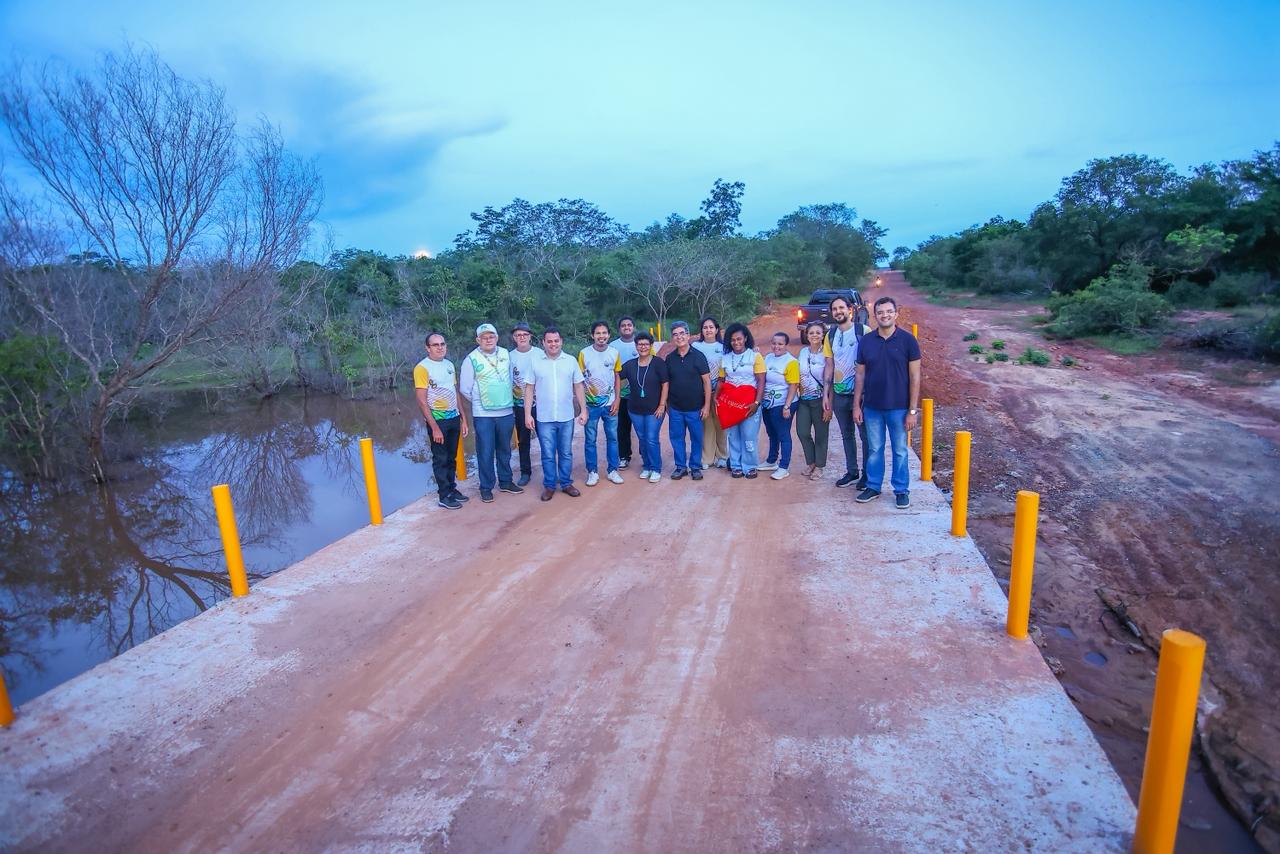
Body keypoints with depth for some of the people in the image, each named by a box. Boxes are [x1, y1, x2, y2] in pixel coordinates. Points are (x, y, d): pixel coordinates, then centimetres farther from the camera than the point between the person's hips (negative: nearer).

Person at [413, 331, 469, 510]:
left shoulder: (449, 365, 9)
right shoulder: (422, 368, -11)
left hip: (454, 417, 6)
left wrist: (463, 419, 12)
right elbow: (422, 401, -14)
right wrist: (434, 427, -18)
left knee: (452, 457, 14)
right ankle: (444, 496, 12)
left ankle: (452, 489, 27)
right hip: (438, 419, -6)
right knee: (440, 459, 3)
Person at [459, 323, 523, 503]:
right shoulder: (471, 359, -8)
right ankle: (486, 487, 16)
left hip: (506, 412, 4)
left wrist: (505, 398, 13)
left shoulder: (506, 354, 2)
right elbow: (465, 388, -3)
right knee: (485, 453, 2)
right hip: (483, 415, -3)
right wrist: (481, 401, 4)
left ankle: (505, 482, 30)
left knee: (505, 450, 15)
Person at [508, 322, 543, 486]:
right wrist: (509, 405, 3)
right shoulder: (510, 357, 0)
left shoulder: (540, 353, -4)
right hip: (519, 404, 2)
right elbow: (507, 382, 5)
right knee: (523, 440, 10)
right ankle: (525, 472, 22)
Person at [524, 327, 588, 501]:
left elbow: (578, 387, 5)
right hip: (544, 418, -1)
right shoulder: (535, 362, -2)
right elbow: (529, 389, 1)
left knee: (566, 453, 11)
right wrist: (527, 414, -4)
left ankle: (566, 483, 24)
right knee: (548, 455, 7)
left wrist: (583, 410, 1)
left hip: (566, 417, 1)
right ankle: (549, 485, 20)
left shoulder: (571, 361, 1)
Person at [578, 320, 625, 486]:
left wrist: (617, 400, -1)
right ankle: (592, 472, 18)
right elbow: (579, 380, -3)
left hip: (610, 404, 2)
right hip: (591, 404, -2)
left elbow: (617, 378, 7)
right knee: (590, 440, 6)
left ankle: (613, 470, 20)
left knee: (612, 438, 9)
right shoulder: (584, 354, -7)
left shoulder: (614, 353, -1)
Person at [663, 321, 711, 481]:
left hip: (695, 408, -3)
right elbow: (666, 382, 10)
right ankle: (681, 466, 22)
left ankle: (695, 467, 21)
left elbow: (707, 381, -5)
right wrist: (667, 404, 10)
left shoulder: (698, 356, -6)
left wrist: (706, 405, -8)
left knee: (696, 438, 6)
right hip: (675, 408, 3)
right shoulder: (670, 358, 3)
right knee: (676, 438, 8)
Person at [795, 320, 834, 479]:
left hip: (820, 400, -5)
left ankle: (819, 466, 19)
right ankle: (811, 462, 25)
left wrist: (828, 402, -18)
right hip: (804, 399, 5)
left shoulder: (826, 354, -10)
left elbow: (829, 379, -13)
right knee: (802, 432, 5)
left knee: (820, 435, 5)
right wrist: (799, 393, 7)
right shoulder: (803, 351, 5)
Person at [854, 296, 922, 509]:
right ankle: (873, 487, 26)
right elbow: (860, 375, 7)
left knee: (900, 451, 8)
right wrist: (856, 405, 3)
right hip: (872, 407, 2)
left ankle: (902, 490, 22)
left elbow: (915, 377, -6)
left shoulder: (907, 340, -6)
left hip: (899, 408, -2)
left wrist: (912, 410, -9)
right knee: (874, 449, 13)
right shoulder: (866, 341, 2)